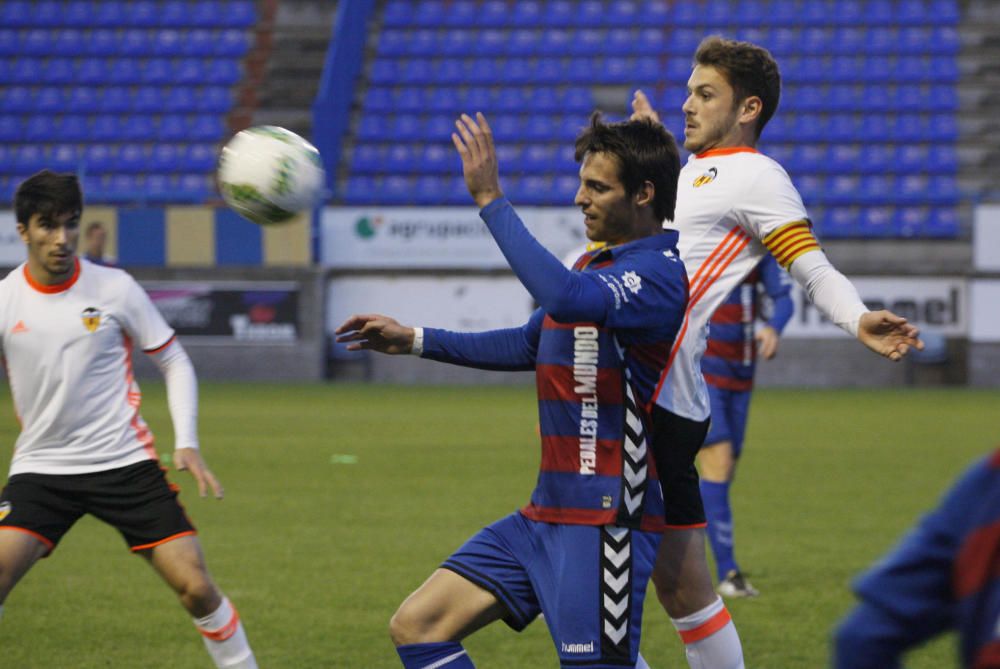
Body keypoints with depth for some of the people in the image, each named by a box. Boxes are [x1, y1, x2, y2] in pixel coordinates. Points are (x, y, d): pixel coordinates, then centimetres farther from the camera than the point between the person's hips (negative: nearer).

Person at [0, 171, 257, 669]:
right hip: (41, 469, 0)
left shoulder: (114, 289, -4)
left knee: (196, 587, -8)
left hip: (126, 463, 0)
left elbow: (174, 362, 6)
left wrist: (187, 444, -4)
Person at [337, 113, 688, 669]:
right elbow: (530, 346, 30)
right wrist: (416, 341, 26)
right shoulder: (596, 265, 16)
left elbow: (566, 298, -34)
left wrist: (491, 199, -29)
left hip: (607, 523, -9)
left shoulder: (657, 273, -15)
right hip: (548, 515, 9)